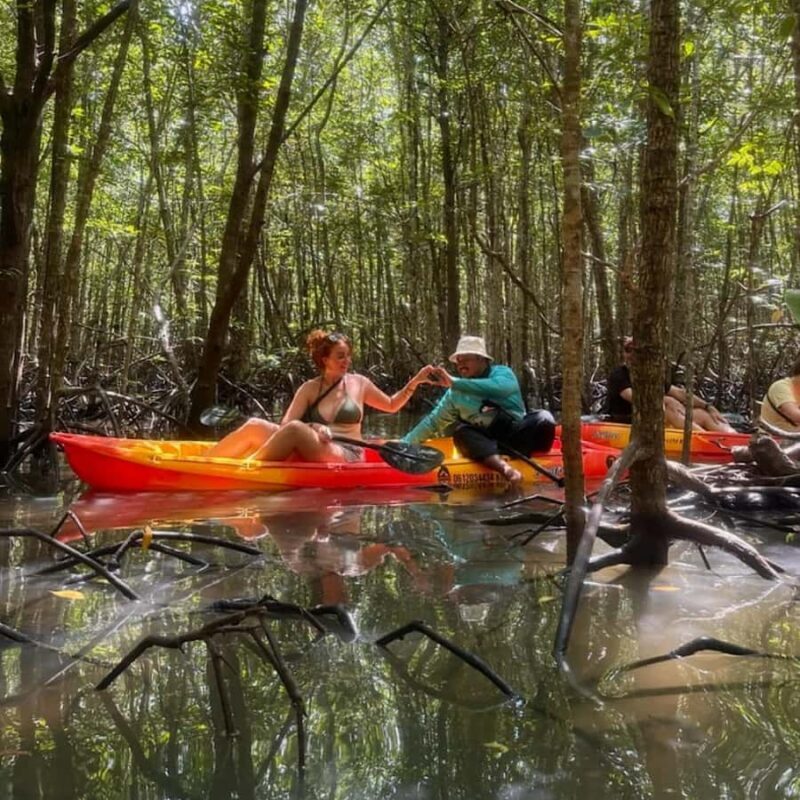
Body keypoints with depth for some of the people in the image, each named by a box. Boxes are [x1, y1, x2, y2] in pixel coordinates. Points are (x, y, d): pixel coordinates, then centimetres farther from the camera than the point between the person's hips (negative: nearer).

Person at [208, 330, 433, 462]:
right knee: (255, 427, -19)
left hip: (347, 458, -3)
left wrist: (415, 382, 14)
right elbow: (285, 424, -1)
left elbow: (391, 405, 25)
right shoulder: (310, 389, 9)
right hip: (310, 455, 3)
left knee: (296, 429, -33)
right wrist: (312, 429, -20)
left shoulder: (358, 383, 11)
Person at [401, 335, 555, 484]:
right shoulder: (455, 393, 8)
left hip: (516, 436, -2)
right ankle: (501, 466, -49)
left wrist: (454, 382, -31)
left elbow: (498, 388, -27)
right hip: (485, 442, 2)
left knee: (543, 418, -25)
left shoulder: (502, 373, -2)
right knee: (460, 430, -28)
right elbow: (433, 421, 12)